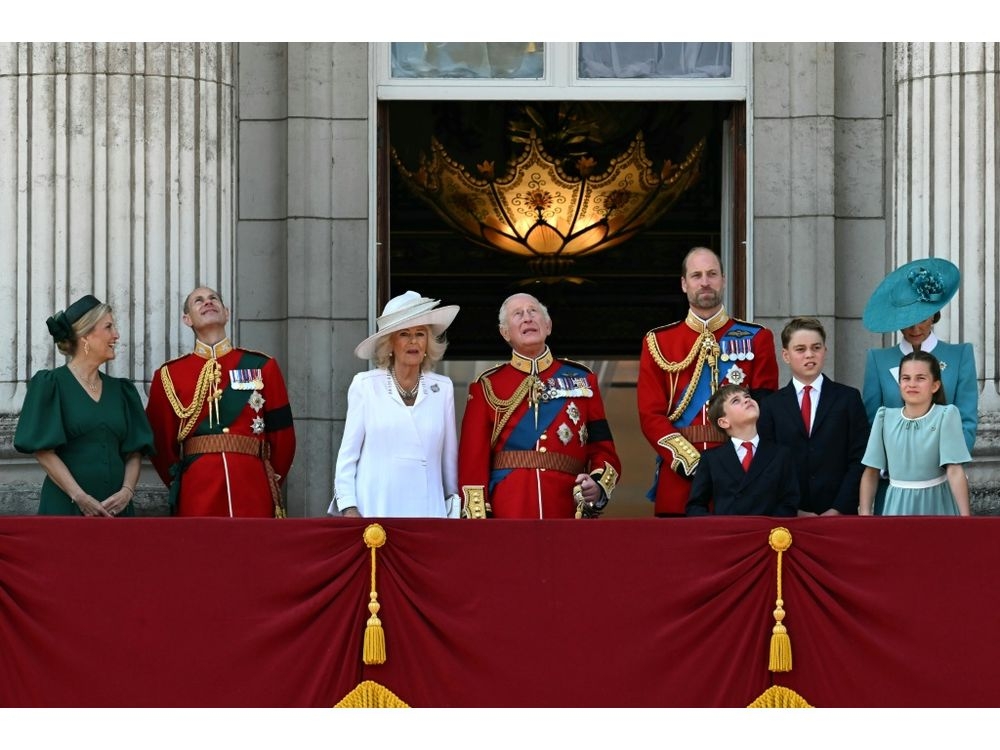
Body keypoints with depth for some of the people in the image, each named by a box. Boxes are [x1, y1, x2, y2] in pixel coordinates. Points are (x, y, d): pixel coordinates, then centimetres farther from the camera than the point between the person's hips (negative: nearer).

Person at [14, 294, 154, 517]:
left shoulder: (120, 390, 14)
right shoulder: (50, 384, 0)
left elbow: (134, 451, 10)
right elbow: (44, 451, -8)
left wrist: (127, 491, -9)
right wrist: (80, 497, -16)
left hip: (117, 506, 4)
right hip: (65, 506, -4)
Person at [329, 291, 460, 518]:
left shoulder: (442, 389, 8)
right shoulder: (365, 386, 2)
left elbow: (450, 456, 13)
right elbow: (348, 453, 4)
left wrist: (454, 508, 15)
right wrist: (348, 507, -3)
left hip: (427, 509, 2)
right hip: (375, 510, -2)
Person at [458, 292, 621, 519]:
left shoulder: (581, 379, 13)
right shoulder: (487, 387, 9)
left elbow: (603, 450, 13)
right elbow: (473, 463, 4)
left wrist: (598, 486, -9)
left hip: (568, 516, 1)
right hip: (508, 518, -1)